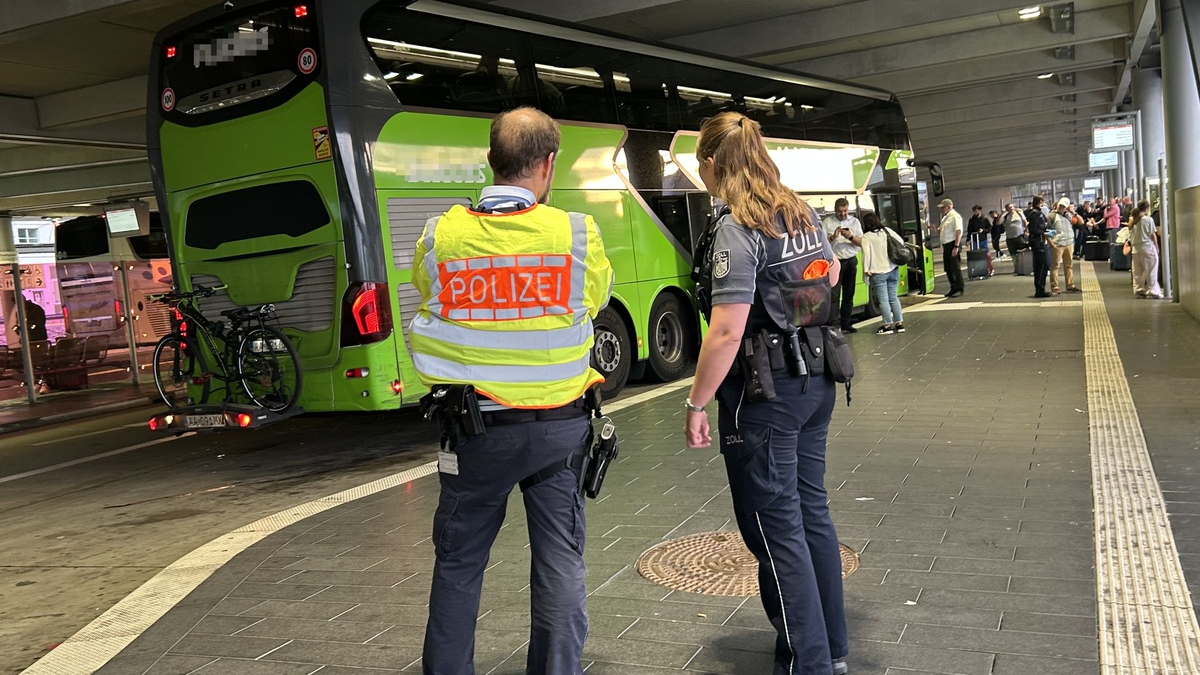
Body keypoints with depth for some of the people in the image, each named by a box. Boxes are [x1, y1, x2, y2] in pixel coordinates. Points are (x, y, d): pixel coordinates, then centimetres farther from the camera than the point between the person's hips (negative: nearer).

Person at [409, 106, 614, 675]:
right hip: (559, 425, 0)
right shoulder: (578, 234, -10)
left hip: (476, 429, 1)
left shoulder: (440, 236, -8)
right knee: (560, 561, 12)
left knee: (458, 562, 17)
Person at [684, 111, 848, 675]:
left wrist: (696, 404, -15)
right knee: (811, 511, 19)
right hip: (816, 382, 9)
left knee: (776, 528, 1)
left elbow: (727, 333, -23)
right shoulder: (801, 212, 7)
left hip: (764, 395, -9)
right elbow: (832, 271, 25)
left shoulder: (737, 228, -18)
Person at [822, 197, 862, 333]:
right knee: (834, 295, -9)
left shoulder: (854, 222, 9)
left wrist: (850, 237, -14)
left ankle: (846, 324, 16)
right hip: (835, 261, -4)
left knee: (849, 295, 9)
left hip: (851, 261, 4)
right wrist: (833, 237, -21)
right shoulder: (828, 222, 1)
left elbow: (861, 242, 3)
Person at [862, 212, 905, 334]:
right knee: (893, 297, 13)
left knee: (883, 300, -1)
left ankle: (888, 325, -1)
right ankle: (899, 323, 13)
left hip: (878, 272, -5)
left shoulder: (866, 237, -8)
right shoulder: (887, 231, 8)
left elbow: (866, 253, -17)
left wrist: (866, 269, -14)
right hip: (893, 270, 6)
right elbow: (901, 241, 9)